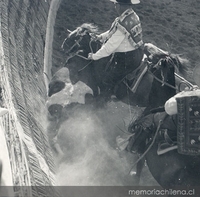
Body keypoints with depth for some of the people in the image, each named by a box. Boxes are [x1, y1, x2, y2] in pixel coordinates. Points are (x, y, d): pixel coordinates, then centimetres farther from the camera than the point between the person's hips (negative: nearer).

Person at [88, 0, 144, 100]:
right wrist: (101, 36, 13)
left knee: (107, 82, 8)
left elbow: (110, 47, -23)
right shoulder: (133, 15, -1)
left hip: (126, 60, -9)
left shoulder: (122, 24, -30)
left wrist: (94, 56, -11)